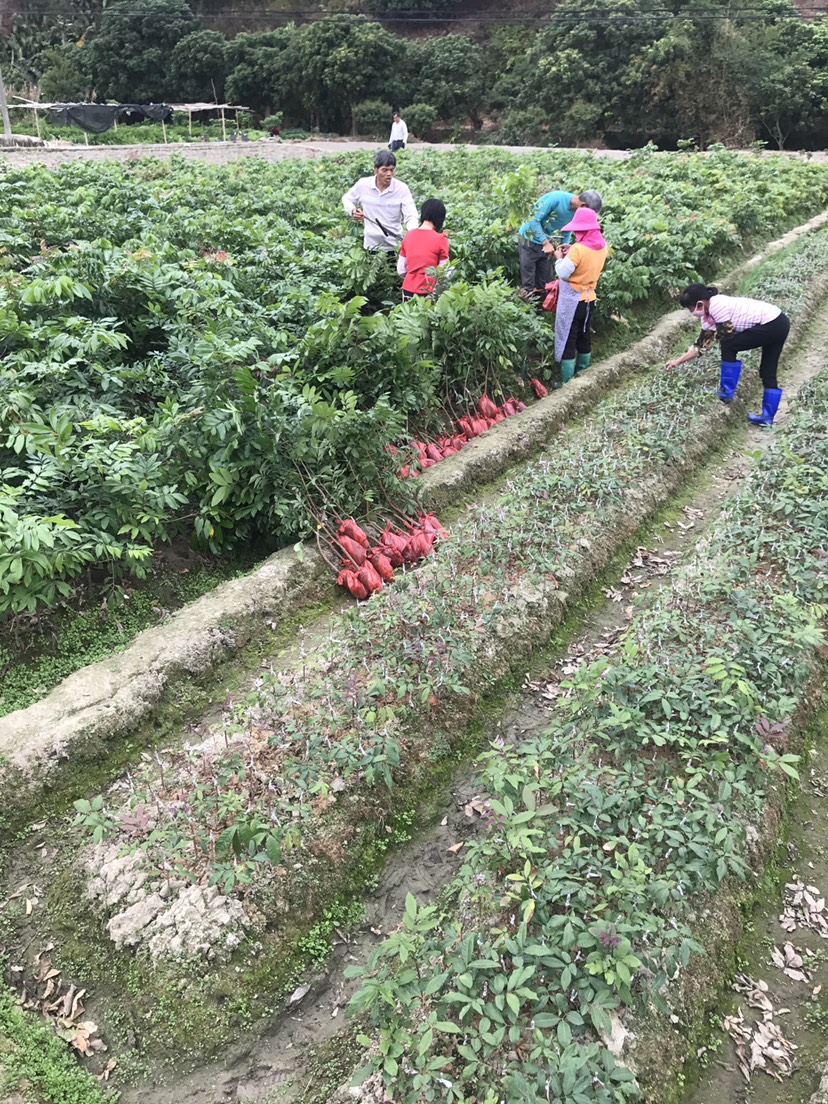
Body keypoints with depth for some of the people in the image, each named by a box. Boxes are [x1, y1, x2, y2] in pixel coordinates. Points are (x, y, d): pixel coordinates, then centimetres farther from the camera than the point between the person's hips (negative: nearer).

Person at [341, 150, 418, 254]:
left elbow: (410, 216, -12)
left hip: (394, 246, -1)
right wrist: (352, 210, -7)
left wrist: (414, 232, -34)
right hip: (370, 246, 1)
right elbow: (346, 198, 15)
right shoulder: (363, 185, -3)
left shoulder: (402, 189, -8)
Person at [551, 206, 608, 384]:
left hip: (572, 301, -7)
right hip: (588, 298, 7)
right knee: (584, 337, 18)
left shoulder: (578, 249, -24)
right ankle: (582, 374, 30)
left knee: (567, 341, 0)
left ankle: (567, 382, 2)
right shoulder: (602, 246, 0)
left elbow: (563, 273, -21)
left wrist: (559, 258, -4)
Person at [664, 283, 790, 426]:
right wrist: (677, 361, 18)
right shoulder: (708, 317, 11)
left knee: (728, 346, -5)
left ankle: (727, 392, 4)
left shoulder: (716, 305, -18)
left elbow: (728, 334, -14)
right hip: (779, 324, 10)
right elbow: (702, 344, 17)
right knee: (768, 372, 13)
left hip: (772, 324, -10)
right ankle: (767, 417, 19)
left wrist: (714, 334, 7)